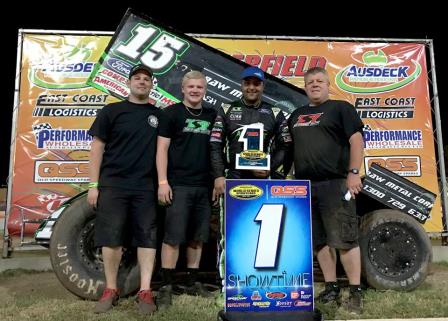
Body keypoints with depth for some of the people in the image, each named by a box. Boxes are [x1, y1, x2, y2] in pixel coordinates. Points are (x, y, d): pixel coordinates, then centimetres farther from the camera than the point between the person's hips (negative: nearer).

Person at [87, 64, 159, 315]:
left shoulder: (158, 115, 13)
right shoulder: (112, 111, 6)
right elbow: (97, 147, 4)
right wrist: (93, 184, -2)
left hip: (146, 187, 2)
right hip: (113, 184, -1)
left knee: (147, 238, 1)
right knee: (111, 238, 1)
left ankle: (145, 291, 9)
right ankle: (111, 290, 16)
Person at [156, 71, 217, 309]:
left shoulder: (212, 116, 15)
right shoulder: (171, 113, 2)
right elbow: (162, 148, -4)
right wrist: (163, 181, -12)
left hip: (204, 186, 5)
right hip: (178, 185, -4)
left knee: (198, 238, 11)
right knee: (173, 237, -2)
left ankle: (193, 282, 23)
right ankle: (166, 286, 7)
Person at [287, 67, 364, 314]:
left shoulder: (341, 108, 3)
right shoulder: (296, 115, 20)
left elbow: (356, 140, -5)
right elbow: (292, 148, 25)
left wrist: (353, 173, -13)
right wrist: (291, 179, 19)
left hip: (335, 184, -6)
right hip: (305, 186, 6)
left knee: (344, 240, -6)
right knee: (320, 240, 9)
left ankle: (355, 293, 5)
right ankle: (331, 289, 20)